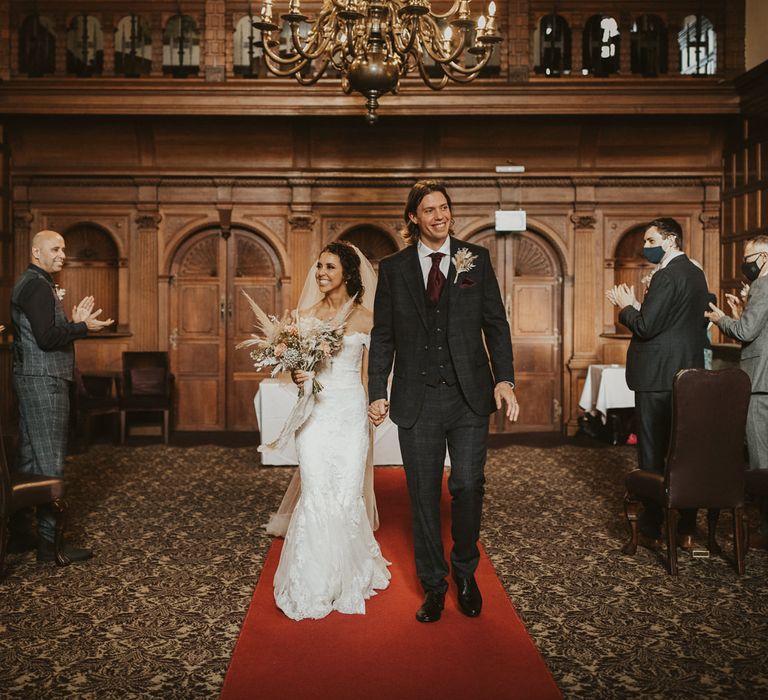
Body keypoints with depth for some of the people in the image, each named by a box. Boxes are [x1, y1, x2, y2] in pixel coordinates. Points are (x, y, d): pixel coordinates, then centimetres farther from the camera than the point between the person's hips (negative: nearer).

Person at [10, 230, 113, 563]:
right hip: (44, 380, -11)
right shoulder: (37, 285, -13)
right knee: (49, 460, -8)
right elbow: (47, 338, -22)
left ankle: (20, 533, 22)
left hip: (32, 379, 11)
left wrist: (74, 322, 13)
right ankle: (50, 542, -5)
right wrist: (82, 327, -10)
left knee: (29, 456, 14)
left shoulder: (29, 284, 20)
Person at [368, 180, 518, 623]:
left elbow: (495, 323, 4)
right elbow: (383, 337, 7)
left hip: (469, 396, 0)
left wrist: (505, 379, -7)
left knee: (468, 486, -2)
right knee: (424, 495, 7)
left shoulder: (476, 259, 5)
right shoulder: (393, 269, 6)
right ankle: (434, 585, 23)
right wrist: (378, 392, 0)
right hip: (417, 400, 1)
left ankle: (465, 571, 24)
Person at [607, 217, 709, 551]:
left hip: (658, 376, -9)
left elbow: (645, 327, -19)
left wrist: (626, 307, -2)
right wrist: (636, 306, 13)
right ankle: (687, 529, 18)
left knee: (652, 453, -1)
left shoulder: (667, 276, -15)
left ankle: (652, 530, 6)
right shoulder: (695, 273, 15)